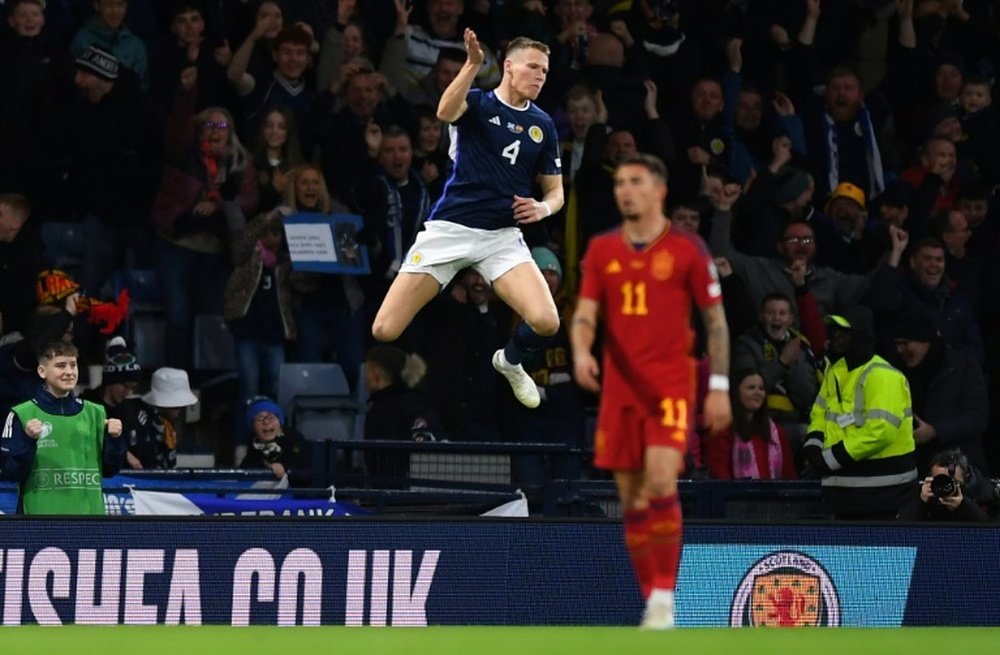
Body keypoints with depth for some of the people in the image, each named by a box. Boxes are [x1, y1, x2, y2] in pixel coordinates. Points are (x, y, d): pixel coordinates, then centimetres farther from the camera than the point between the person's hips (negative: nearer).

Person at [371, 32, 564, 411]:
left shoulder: (542, 125, 9)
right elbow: (446, 112, -25)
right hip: (450, 227, -3)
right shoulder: (477, 103, -1)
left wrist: (543, 208, -8)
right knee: (384, 331, -14)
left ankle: (509, 361, 16)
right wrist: (473, 64, -38)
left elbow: (555, 191, 16)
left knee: (546, 323, -21)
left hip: (502, 237, 3)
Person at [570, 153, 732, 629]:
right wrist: (581, 352, -19)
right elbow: (585, 314, 3)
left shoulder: (687, 250, -1)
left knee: (660, 484, -20)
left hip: (671, 386, -4)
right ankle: (652, 603, 12)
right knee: (632, 499, 4)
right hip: (619, 388, 4)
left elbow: (716, 321, 3)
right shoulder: (601, 250, 9)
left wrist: (719, 387, -1)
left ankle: (664, 599, -16)